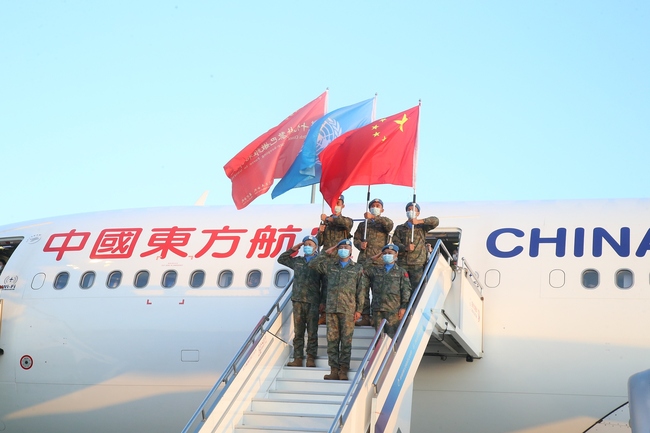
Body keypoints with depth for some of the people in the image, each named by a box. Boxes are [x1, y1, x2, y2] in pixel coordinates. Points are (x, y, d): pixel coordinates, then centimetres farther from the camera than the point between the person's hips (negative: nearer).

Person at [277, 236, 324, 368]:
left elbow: (325, 283, 4)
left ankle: (311, 358, 2)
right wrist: (293, 249, 15)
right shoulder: (297, 261, 15)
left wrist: (324, 301, -2)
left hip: (313, 302, -3)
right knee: (298, 332, 2)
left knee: (312, 332, -2)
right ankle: (298, 358, 4)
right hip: (298, 301, 3)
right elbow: (281, 259, 27)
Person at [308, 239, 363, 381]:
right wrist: (326, 254, 12)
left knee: (346, 340, -3)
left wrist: (359, 309, -1)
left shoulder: (357, 268, 9)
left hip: (348, 309, -3)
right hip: (331, 308, 3)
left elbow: (360, 291, 5)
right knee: (332, 340, 1)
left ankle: (343, 370, -1)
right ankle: (334, 370, 3)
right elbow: (312, 264, 14)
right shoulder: (330, 266, 16)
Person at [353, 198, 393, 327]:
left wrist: (374, 217, -20)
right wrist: (360, 244, -3)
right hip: (364, 259, 3)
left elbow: (389, 224, -11)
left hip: (379, 260, -3)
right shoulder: (363, 224, 24)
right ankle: (365, 317, 0)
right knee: (363, 288, -3)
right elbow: (356, 238, 20)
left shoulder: (384, 222, 13)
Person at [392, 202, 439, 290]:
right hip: (402, 263, 1)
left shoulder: (422, 227, 15)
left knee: (416, 288, -9)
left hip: (418, 264, -1)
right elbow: (395, 242, 6)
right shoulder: (400, 228, 19)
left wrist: (419, 221, -16)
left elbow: (435, 221, -2)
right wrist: (405, 248, -15)